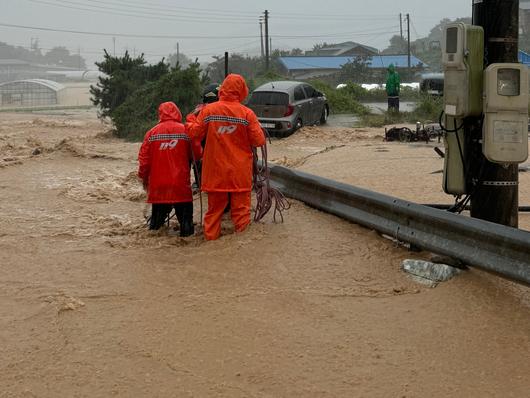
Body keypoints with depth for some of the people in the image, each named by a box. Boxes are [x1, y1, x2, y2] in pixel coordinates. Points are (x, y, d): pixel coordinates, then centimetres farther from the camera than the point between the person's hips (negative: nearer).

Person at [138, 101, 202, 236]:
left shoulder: (152, 133, 2)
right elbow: (197, 154, -1)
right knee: (184, 212, 3)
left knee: (159, 211, 15)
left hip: (158, 184, 3)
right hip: (180, 183, -3)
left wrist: (144, 177, 18)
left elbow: (144, 158, 4)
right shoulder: (186, 130, -4)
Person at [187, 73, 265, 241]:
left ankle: (210, 238, 17)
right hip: (240, 173, -2)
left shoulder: (208, 110, -5)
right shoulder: (247, 114, -9)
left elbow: (194, 133, 1)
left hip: (215, 171, 2)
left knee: (214, 208, 13)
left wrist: (191, 120, 20)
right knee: (240, 208, 7)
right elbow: (259, 141, -8)